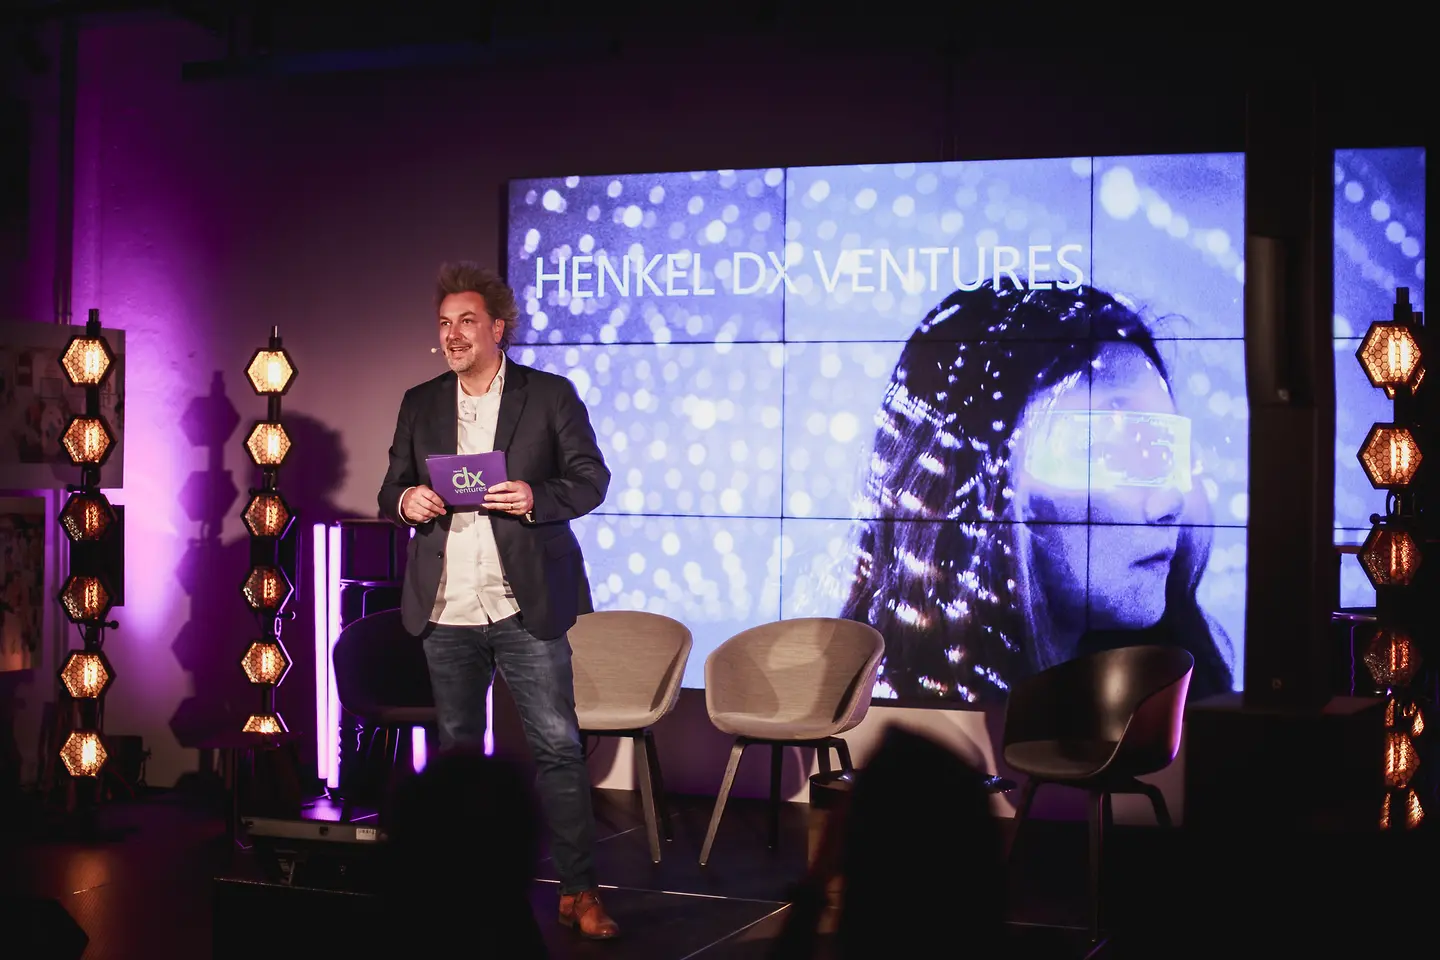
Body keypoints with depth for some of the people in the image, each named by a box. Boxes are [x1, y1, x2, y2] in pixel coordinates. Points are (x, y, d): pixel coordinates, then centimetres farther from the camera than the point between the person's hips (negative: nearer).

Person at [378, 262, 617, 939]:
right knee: (456, 749, 11)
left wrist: (537, 497, -19)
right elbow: (392, 491, 13)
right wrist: (405, 501, -11)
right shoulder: (419, 404, 12)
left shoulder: (551, 395, 2)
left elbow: (591, 477, -1)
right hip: (445, 608, 4)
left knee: (558, 746, -5)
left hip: (525, 605, -3)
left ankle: (578, 890, 1)